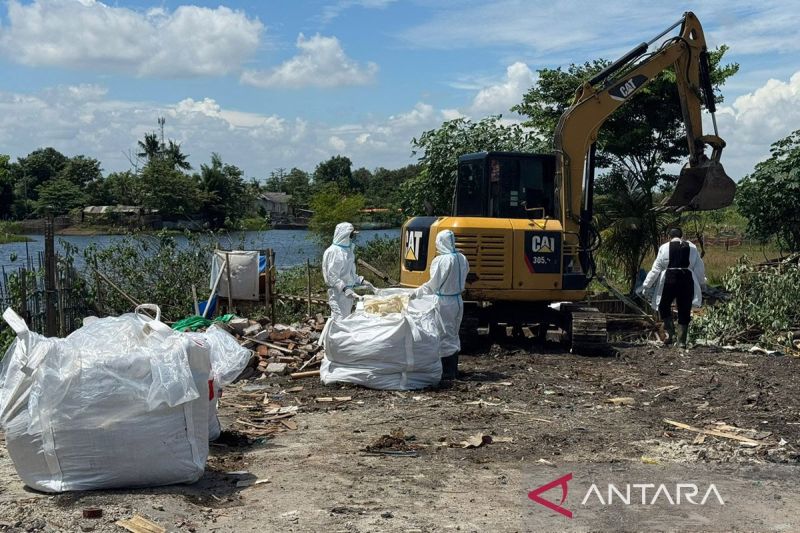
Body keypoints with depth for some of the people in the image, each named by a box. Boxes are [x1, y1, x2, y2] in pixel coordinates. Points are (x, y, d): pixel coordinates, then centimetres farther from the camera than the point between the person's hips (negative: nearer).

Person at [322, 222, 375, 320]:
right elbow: (332, 277, -20)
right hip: (338, 294, -9)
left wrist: (362, 281, 12)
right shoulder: (333, 252, -15)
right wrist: (345, 289, -29)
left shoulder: (347, 250, 12)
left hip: (348, 293, 9)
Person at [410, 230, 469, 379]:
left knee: (445, 335, 0)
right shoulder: (462, 259, 4)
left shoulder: (441, 260, -18)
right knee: (453, 335, 18)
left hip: (444, 301, -8)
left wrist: (416, 293, -5)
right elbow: (461, 280, 10)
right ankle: (454, 369, 26)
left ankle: (448, 372, 4)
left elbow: (433, 284, -14)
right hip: (458, 300, 8)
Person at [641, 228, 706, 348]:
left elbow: (656, 268, 2)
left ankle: (671, 333, 4)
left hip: (669, 279, -2)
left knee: (664, 306, 17)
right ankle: (682, 341, 10)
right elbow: (699, 267, 15)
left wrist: (647, 284, 9)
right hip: (687, 279, 2)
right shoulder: (692, 247, 9)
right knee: (684, 311, 9)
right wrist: (702, 283, 29)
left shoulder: (664, 247, 3)